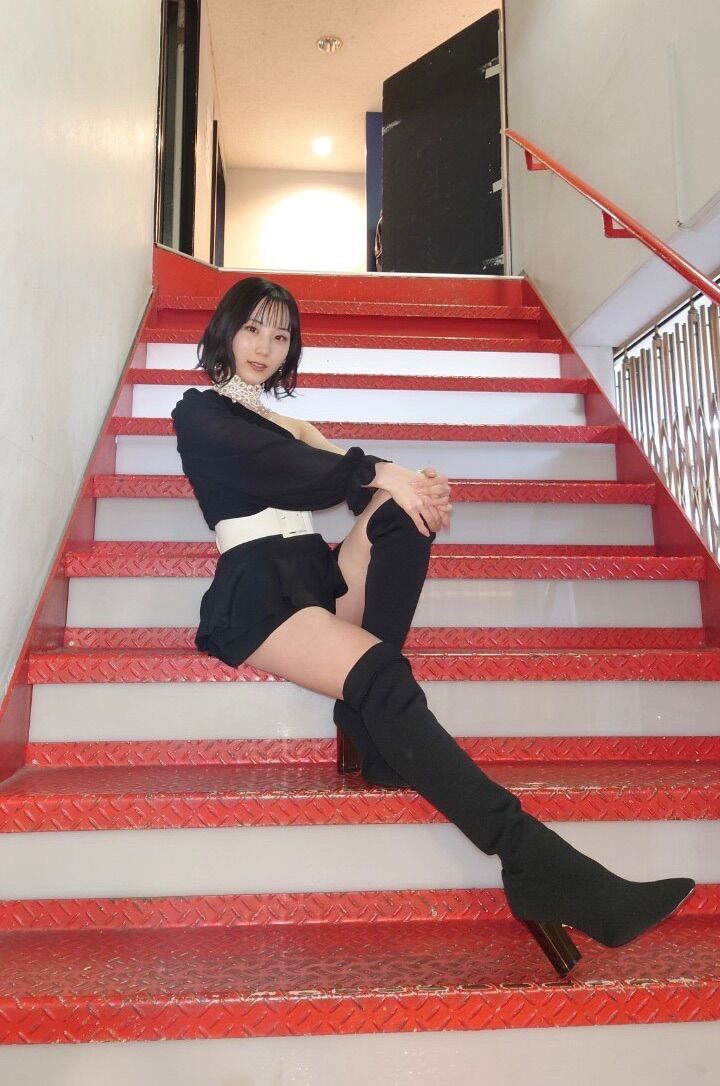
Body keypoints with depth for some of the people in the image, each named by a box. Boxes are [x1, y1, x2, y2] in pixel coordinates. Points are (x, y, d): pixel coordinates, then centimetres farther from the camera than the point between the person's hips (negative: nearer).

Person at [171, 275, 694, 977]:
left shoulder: (281, 420, 30)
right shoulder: (199, 413, 12)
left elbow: (338, 482, 13)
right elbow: (272, 467, -8)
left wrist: (411, 488, -9)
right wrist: (378, 473, -13)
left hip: (320, 571, 6)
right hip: (258, 589, -6)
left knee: (405, 509, -18)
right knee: (382, 680, -30)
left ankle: (369, 716, -24)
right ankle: (536, 865, -35)